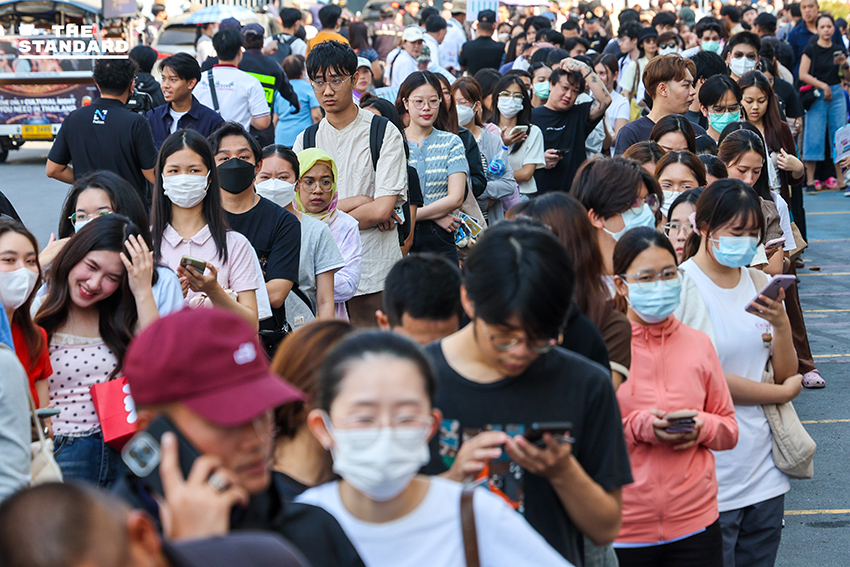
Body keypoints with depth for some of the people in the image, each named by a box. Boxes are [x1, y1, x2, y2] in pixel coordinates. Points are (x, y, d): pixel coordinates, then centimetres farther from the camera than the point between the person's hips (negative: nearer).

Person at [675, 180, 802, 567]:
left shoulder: (760, 284, 10)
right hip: (711, 475, -6)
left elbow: (787, 374, 10)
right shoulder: (680, 286, -9)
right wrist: (781, 393, -2)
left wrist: (781, 324, -10)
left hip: (765, 473, 6)